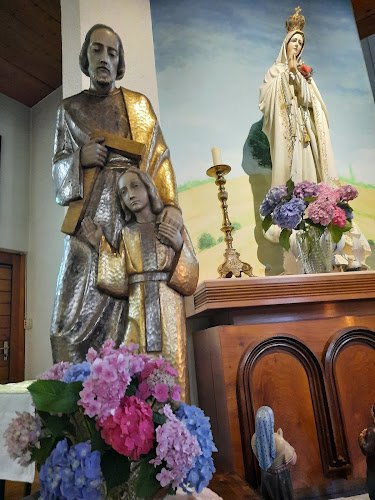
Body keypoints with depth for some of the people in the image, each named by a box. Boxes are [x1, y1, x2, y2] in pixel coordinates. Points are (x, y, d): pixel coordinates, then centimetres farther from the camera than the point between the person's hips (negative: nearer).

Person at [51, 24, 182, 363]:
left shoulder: (139, 103, 18)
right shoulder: (71, 108, 19)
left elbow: (159, 155, 7)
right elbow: (59, 166, 15)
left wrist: (171, 203, -8)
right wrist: (80, 158, -8)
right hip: (92, 211, 1)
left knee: (129, 305, -6)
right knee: (80, 306, -9)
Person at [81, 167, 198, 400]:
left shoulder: (174, 228, 9)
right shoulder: (127, 234, 15)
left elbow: (190, 280, 4)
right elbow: (119, 283, 4)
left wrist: (179, 247, -10)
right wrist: (102, 247, 1)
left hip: (168, 309, -1)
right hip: (137, 309, 1)